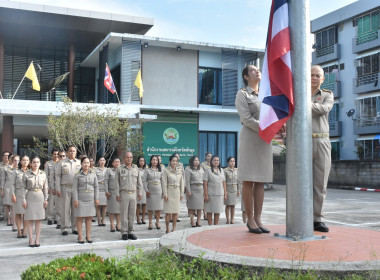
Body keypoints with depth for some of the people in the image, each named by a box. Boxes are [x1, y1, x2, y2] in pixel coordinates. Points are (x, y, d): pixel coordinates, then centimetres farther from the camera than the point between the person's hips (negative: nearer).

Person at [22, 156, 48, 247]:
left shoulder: (43, 174, 7)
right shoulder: (26, 174, 0)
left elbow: (45, 188, 9)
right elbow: (24, 188, -1)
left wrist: (45, 199, 4)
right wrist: (24, 199, -7)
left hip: (40, 197, 2)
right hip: (30, 196, -2)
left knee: (39, 219, 4)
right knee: (29, 219, 0)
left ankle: (37, 240, 11)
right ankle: (31, 240, 6)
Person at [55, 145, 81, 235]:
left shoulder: (80, 163, 10)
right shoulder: (62, 163, 6)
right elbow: (57, 176, 4)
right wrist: (58, 189, -3)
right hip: (65, 188, -1)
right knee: (65, 208, 0)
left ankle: (75, 227, 12)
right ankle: (64, 228, 7)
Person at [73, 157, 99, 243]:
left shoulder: (93, 174, 6)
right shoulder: (77, 175, -2)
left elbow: (96, 187, 8)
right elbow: (75, 188, -4)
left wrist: (96, 198, 3)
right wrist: (75, 200, -10)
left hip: (90, 199, 3)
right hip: (80, 199, -3)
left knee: (89, 217, 6)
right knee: (80, 217, 2)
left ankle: (88, 236, 15)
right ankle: (80, 237, 10)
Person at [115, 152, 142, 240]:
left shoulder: (136, 168, 11)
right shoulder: (119, 169, 3)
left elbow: (139, 182, 14)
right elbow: (117, 182, 1)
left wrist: (139, 192, 9)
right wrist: (117, 194, -5)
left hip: (133, 193, 3)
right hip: (124, 194, -3)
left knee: (132, 214, 6)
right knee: (124, 214, -1)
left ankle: (131, 232, 15)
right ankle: (124, 232, 7)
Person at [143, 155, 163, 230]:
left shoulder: (160, 170, 9)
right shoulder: (147, 170, 2)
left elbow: (162, 181, 8)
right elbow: (144, 181, -1)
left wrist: (163, 190, 0)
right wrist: (146, 190, -9)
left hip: (159, 191, 2)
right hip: (150, 191, -2)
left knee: (159, 207, 2)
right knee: (150, 208, 2)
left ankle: (157, 222, 16)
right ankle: (150, 223, 12)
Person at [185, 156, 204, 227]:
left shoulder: (201, 169, 17)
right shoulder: (188, 169, -3)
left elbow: (203, 180, 16)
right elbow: (187, 181, -9)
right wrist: (188, 191, -15)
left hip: (201, 189, 6)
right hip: (193, 189, -5)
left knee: (200, 206, 5)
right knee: (192, 206, -3)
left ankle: (198, 221, 12)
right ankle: (192, 222, 3)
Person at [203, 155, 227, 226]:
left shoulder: (221, 171, 13)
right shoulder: (208, 171, -2)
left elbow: (224, 183, 14)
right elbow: (205, 184, -7)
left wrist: (225, 194, 9)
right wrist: (206, 195, -13)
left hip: (220, 194, 4)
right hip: (211, 194, -4)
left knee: (218, 212, 7)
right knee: (210, 211, 2)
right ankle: (210, 226, 10)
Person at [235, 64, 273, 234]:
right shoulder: (242, 94, 1)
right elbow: (247, 119, -11)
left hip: (265, 140, 6)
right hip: (249, 138, -6)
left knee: (260, 181, 4)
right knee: (248, 181, -5)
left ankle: (258, 219, 7)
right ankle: (250, 220, 0)